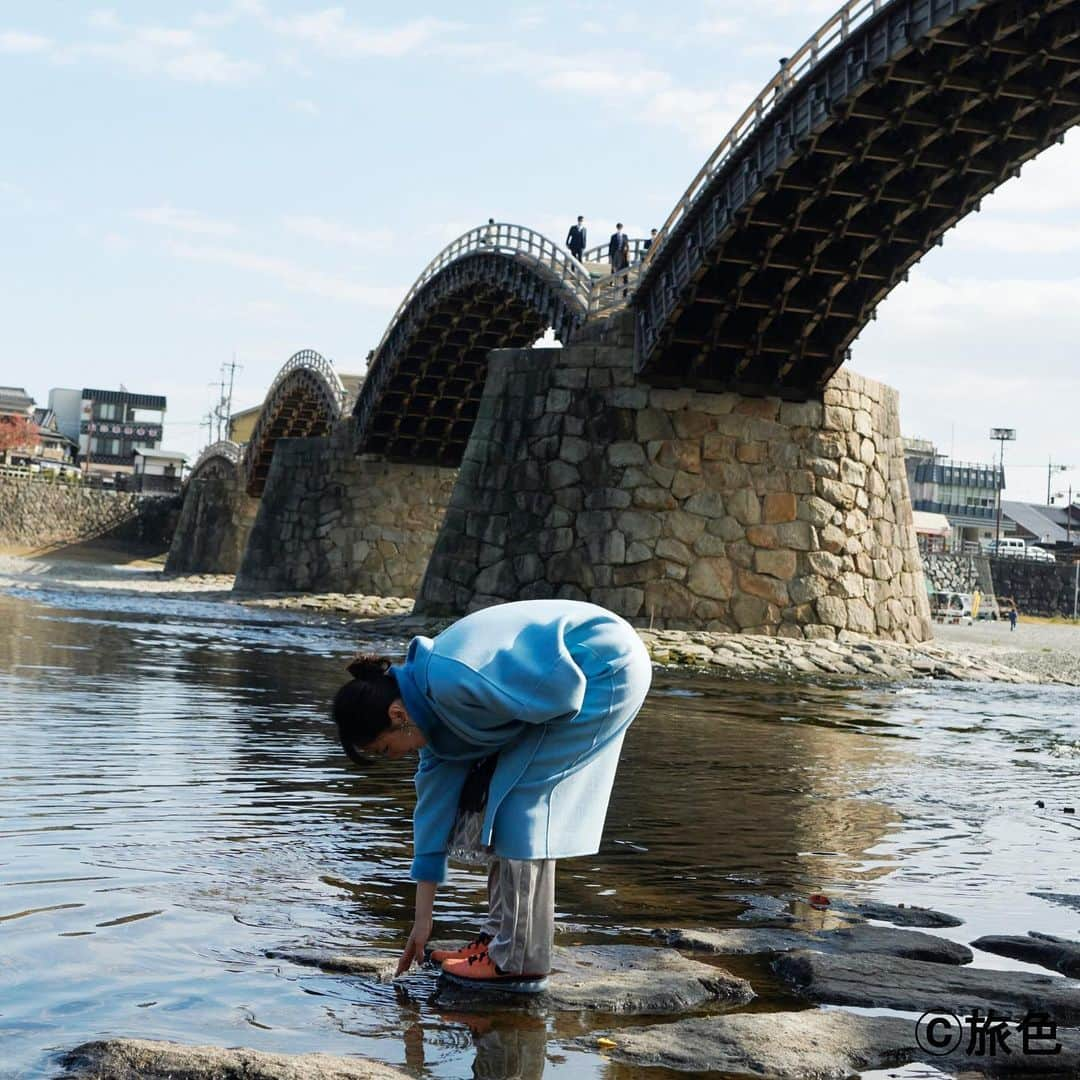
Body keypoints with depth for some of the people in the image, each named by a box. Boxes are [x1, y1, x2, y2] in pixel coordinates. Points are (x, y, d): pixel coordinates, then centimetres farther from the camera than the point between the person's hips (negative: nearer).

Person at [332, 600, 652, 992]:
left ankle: (517, 962, -2)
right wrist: (422, 920, 13)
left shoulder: (449, 680, -27)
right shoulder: (433, 708, 4)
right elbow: (435, 806, 10)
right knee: (487, 800, 10)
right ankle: (498, 938, 19)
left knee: (520, 807, -9)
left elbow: (559, 679, -30)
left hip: (606, 669, -9)